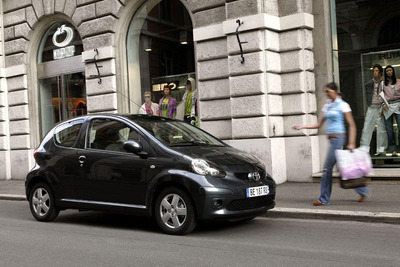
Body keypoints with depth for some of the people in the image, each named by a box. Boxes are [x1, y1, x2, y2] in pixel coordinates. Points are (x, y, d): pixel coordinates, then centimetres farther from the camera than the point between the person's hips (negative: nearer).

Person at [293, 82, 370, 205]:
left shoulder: (343, 105, -5)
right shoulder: (327, 106, 16)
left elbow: (352, 125, -7)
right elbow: (318, 124, 16)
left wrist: (351, 143, -14)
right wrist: (302, 127, 5)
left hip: (338, 138, -8)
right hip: (331, 139, 8)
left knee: (327, 168, -6)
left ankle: (324, 199, 2)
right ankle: (363, 191, 21)